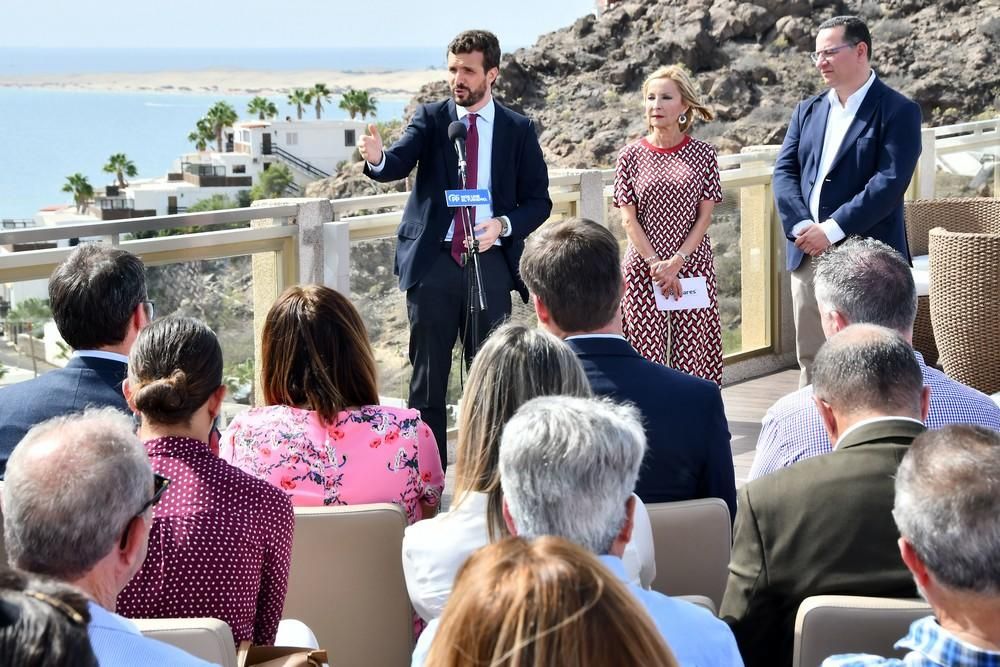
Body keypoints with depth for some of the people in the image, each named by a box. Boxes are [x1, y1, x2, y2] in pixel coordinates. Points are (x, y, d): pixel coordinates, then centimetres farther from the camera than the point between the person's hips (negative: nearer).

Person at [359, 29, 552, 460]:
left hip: (489, 262, 0)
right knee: (428, 375, 4)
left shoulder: (518, 130, 5)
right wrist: (377, 159, -37)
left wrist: (503, 224, -13)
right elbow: (400, 163, -14)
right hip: (432, 261, 0)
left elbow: (538, 200, 6)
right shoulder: (430, 119, 4)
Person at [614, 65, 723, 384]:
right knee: (646, 357, -3)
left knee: (691, 355, -2)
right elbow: (628, 218, 1)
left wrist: (676, 262, -10)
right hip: (643, 269, 0)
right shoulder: (631, 156, 4)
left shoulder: (703, 154, 4)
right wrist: (655, 263, -11)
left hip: (692, 266, 0)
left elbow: (704, 216, 1)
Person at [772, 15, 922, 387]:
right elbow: (784, 172, 6)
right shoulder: (808, 111, 14)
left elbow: (890, 182, -15)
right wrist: (802, 226, -12)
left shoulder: (897, 111, -4)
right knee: (811, 361, 10)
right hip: (808, 255, 6)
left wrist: (832, 229, -19)